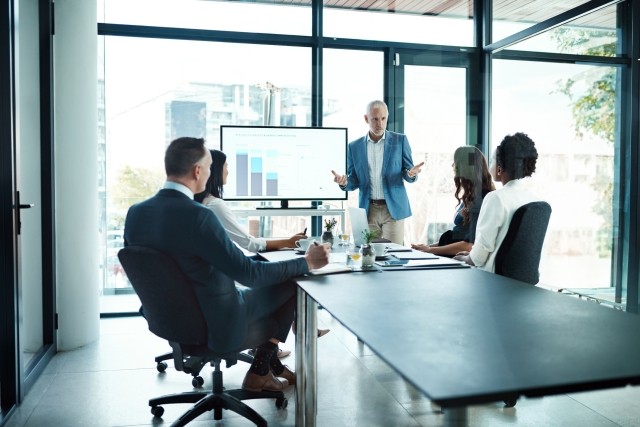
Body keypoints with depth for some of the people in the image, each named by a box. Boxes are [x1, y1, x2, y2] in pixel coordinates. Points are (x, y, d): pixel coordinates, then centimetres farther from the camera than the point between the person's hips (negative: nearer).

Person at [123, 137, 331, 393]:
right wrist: (307, 262, -14)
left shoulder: (135, 212, -6)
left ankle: (271, 362, 34)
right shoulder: (197, 216, -29)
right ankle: (260, 370, 19)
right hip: (216, 326, -8)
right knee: (291, 286, 9)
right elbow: (248, 273, -25)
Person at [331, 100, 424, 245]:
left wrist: (411, 174, -20)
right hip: (368, 211, 2)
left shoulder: (400, 140, 3)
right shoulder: (354, 146, 7)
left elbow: (408, 174, 4)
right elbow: (354, 182, 8)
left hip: (393, 209, -1)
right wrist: (344, 182, -15)